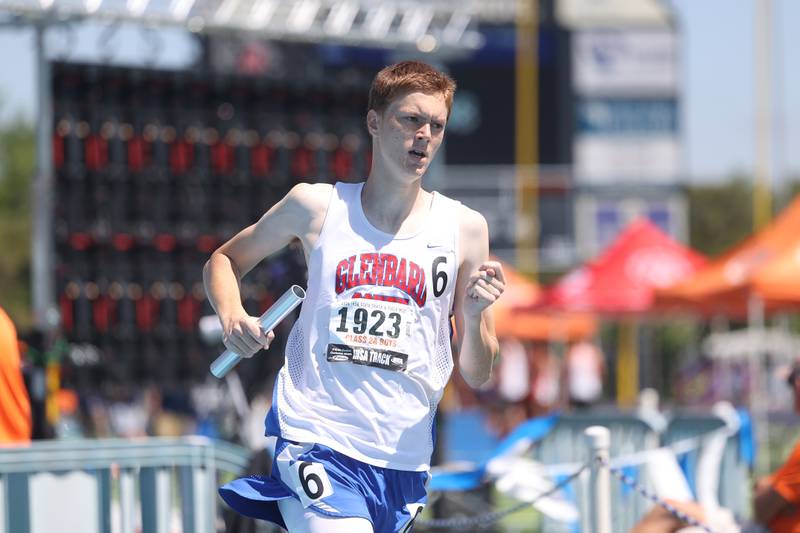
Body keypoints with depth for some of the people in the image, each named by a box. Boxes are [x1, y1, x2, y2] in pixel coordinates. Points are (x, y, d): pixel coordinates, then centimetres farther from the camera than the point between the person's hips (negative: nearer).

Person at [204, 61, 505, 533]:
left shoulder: (463, 227, 5)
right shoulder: (316, 206, 3)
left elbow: (477, 375, 8)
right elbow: (224, 261, 19)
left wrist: (474, 314, -12)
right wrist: (232, 315, -2)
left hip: (405, 461, 3)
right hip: (316, 438, -3)